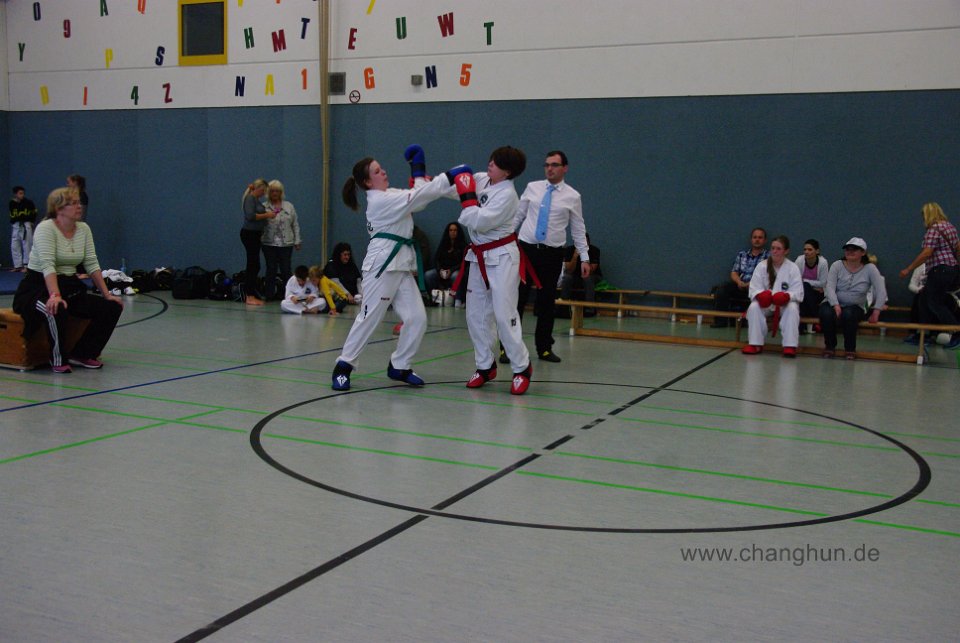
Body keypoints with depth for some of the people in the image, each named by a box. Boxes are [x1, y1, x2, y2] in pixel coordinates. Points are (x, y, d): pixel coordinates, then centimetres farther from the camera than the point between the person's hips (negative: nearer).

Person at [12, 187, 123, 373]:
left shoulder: (84, 229, 4)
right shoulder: (46, 228, -16)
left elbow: (92, 264, 4)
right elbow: (47, 266, -28)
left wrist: (107, 294, -4)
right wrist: (55, 295, -41)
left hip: (70, 287, 7)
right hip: (38, 287, -7)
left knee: (112, 307, -10)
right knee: (56, 309, -40)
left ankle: (82, 354, 1)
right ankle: (58, 360, -17)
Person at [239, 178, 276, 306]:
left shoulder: (257, 199, 18)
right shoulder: (250, 198, -11)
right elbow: (250, 216, -22)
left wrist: (268, 214, 6)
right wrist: (266, 215, -17)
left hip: (255, 235, 10)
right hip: (249, 234, -10)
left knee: (252, 266, 11)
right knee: (254, 265, -9)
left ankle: (249, 295, 15)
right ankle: (250, 296, -7)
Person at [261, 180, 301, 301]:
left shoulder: (289, 206, 10)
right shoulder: (264, 207, 5)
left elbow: (295, 225, 10)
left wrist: (297, 241, 6)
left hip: (286, 244, 1)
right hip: (269, 244, -1)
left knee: (286, 270, 1)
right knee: (271, 270, 3)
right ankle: (269, 294, 10)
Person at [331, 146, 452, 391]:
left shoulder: (390, 195, 17)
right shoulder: (380, 200, -13)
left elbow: (418, 201, 14)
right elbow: (418, 197, -19)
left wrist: (419, 171, 11)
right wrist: (449, 177, -17)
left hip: (400, 264, 9)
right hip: (382, 263, -9)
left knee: (417, 318, 3)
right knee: (369, 317, -5)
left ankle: (399, 366, 16)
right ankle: (343, 366, 7)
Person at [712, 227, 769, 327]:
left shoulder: (768, 257, 8)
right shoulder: (742, 254, 22)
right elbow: (734, 272, 16)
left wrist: (751, 284, -18)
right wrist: (739, 282, -8)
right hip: (740, 285, 4)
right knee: (722, 289, -23)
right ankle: (721, 320, -20)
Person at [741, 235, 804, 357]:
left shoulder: (793, 268, -4)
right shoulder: (762, 266, -2)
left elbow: (798, 292, -8)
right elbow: (754, 288, -7)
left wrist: (787, 296, -31)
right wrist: (760, 295, -31)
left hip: (785, 304, -1)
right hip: (765, 303, 1)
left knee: (792, 309, -34)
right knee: (754, 307, -30)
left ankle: (790, 346, -29)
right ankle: (756, 344, -22)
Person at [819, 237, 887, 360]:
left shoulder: (870, 268, -3)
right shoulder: (837, 265, -3)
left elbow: (881, 292, -9)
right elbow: (829, 287, -14)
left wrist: (876, 312, -17)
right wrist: (836, 306, -28)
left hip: (855, 307, 0)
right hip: (833, 304, 1)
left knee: (848, 315, -35)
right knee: (826, 313, -33)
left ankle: (850, 349, -11)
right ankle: (830, 347, -7)